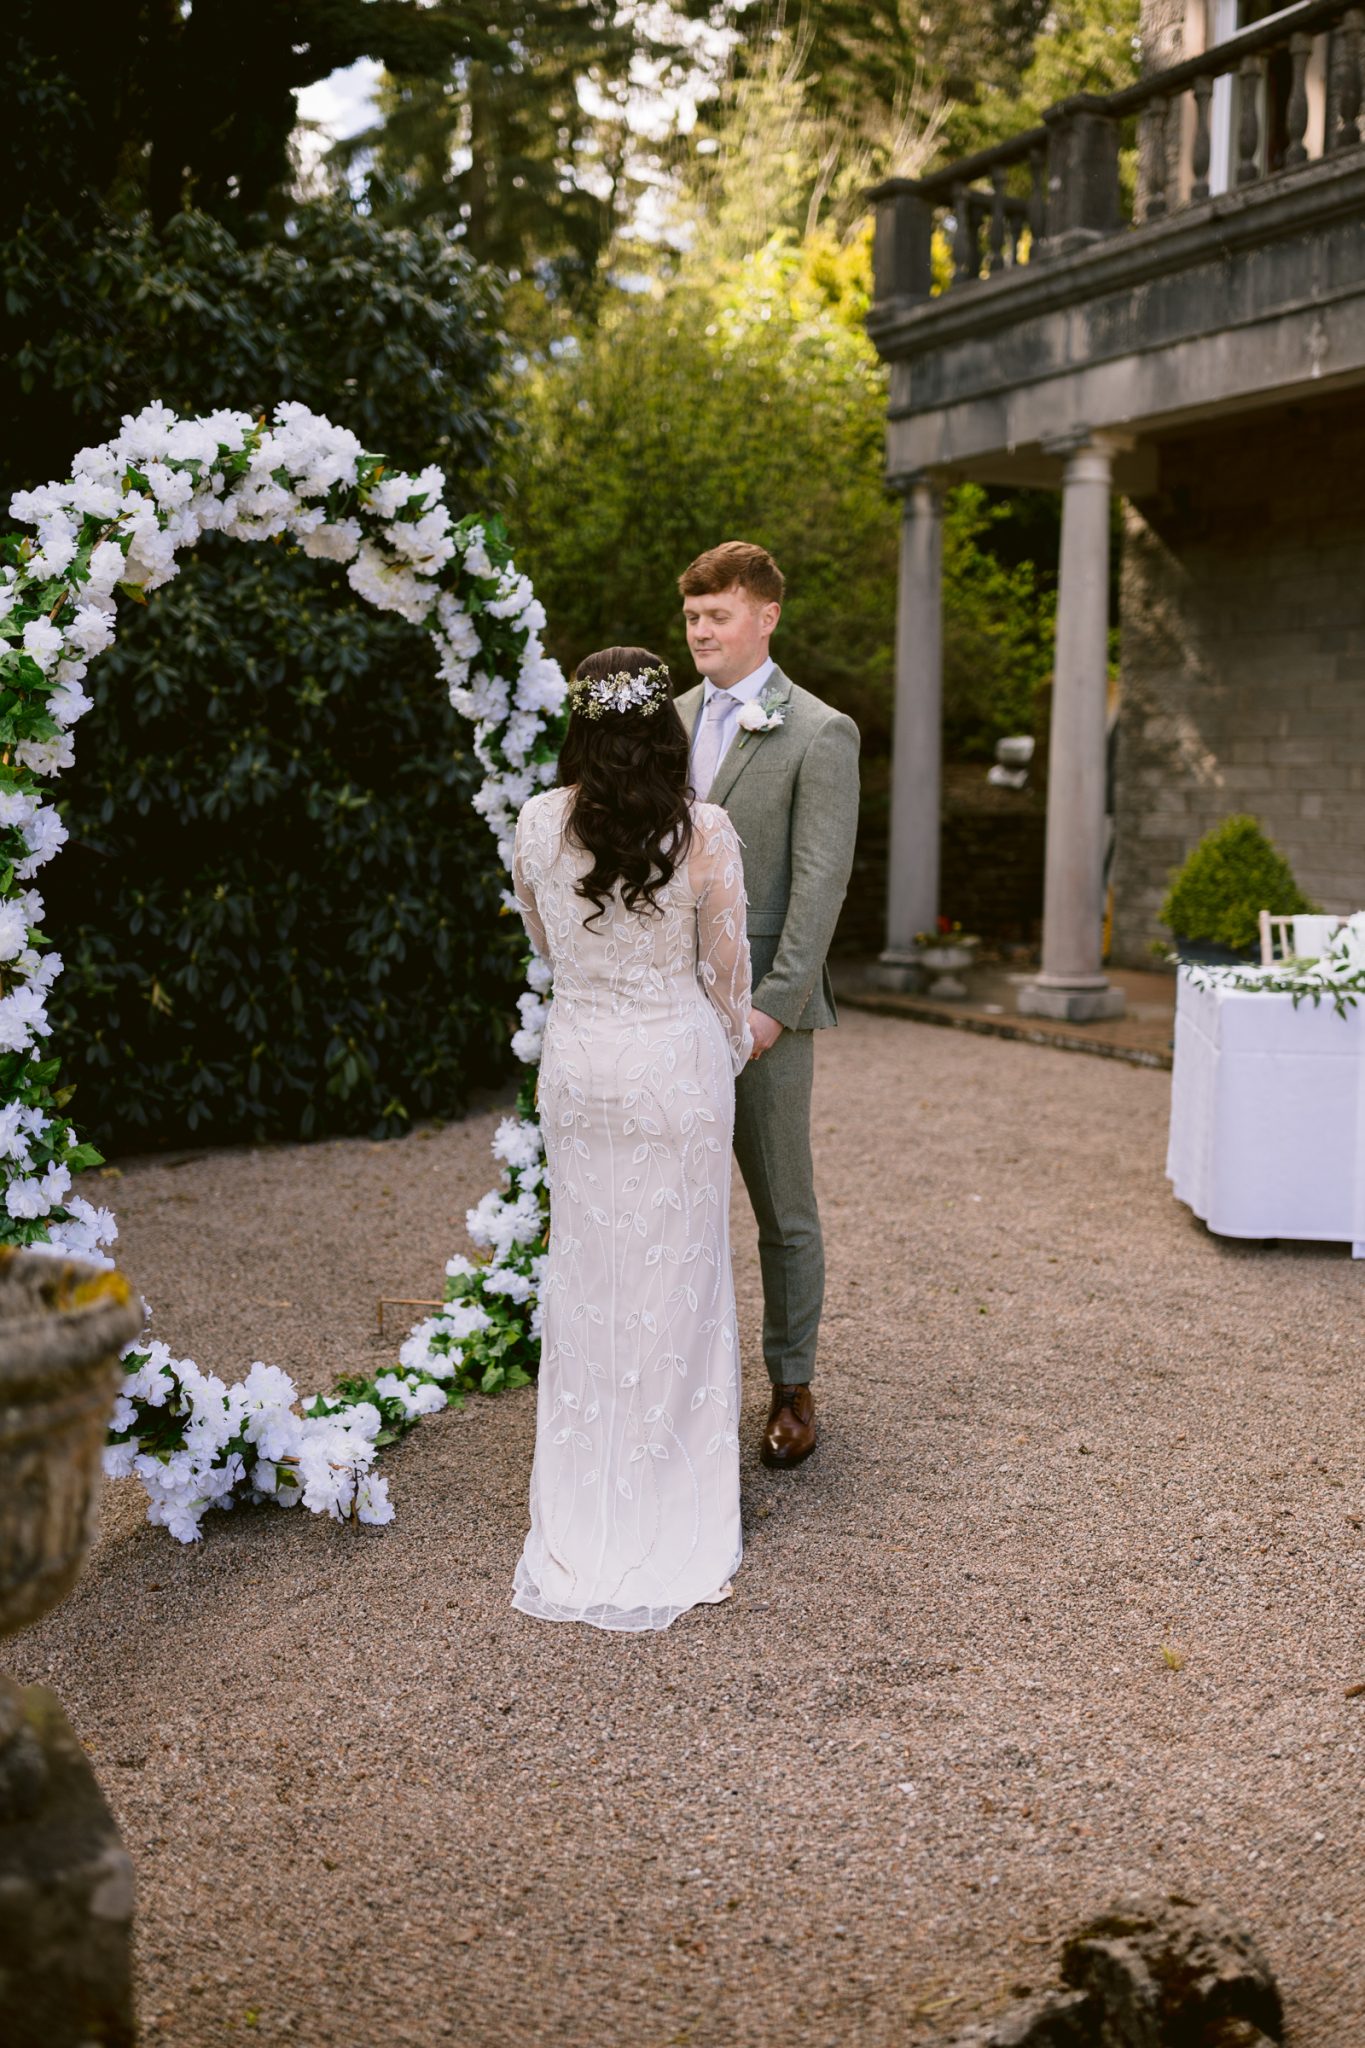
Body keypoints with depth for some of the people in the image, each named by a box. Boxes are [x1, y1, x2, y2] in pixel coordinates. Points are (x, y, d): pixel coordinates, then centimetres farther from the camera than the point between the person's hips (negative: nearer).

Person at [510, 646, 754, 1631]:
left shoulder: (540, 823, -6)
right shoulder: (705, 834, -15)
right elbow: (725, 970, -5)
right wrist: (733, 1047, 14)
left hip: (579, 1062, 3)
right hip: (676, 1067, -3)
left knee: (585, 1273, 14)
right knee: (675, 1278, 10)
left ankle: (583, 1522, 25)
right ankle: (669, 1505, 22)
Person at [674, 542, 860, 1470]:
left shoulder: (820, 734, -7)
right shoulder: (670, 719, 11)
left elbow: (820, 884, -11)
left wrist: (773, 1005, -17)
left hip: (762, 1008, -5)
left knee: (784, 1209, 7)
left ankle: (793, 1386, 20)